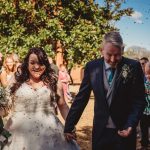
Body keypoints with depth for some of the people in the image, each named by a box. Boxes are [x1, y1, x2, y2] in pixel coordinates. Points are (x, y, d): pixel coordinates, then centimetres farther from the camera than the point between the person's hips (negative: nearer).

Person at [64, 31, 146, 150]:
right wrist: (69, 126, 0)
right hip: (100, 131, 1)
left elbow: (139, 101, -5)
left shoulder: (133, 67, -8)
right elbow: (81, 98, 1)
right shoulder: (92, 67, -3)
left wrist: (130, 125, -19)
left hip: (124, 131, -1)